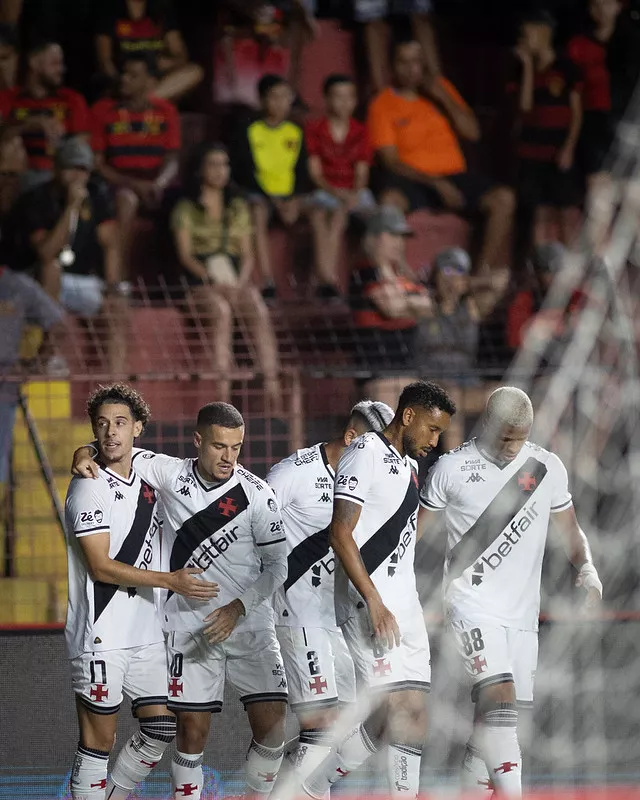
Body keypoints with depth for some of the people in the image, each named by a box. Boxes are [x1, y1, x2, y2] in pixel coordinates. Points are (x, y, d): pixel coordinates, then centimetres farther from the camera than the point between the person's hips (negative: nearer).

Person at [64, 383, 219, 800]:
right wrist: (171, 581, -19)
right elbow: (100, 566, -17)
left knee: (161, 727, 7)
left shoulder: (147, 481, 12)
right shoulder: (90, 487, -11)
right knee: (99, 741, -5)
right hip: (101, 635, -8)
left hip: (146, 632, 8)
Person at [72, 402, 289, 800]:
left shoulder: (258, 494, -7)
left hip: (249, 622, -1)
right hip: (189, 628, 1)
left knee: (272, 725, -7)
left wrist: (239, 607, -17)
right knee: (193, 729, -3)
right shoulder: (171, 475, -3)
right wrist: (85, 453, -12)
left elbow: (277, 566, -4)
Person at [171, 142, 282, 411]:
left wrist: (240, 282, -6)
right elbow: (185, 255, -1)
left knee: (259, 312, -29)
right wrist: (213, 280, -16)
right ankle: (223, 389, -43)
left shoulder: (238, 208, 21)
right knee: (221, 311, -36)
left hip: (237, 280, 3)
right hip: (201, 282, -3)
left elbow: (248, 254, 14)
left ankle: (273, 389, -39)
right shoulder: (186, 209, 9)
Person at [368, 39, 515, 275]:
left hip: (454, 175, 4)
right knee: (390, 200, -39)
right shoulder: (383, 105, 0)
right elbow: (391, 161, -8)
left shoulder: (440, 86, 13)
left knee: (503, 198, -21)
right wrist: (435, 184, -20)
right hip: (413, 181, -4)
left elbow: (473, 132, 7)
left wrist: (443, 98, -6)